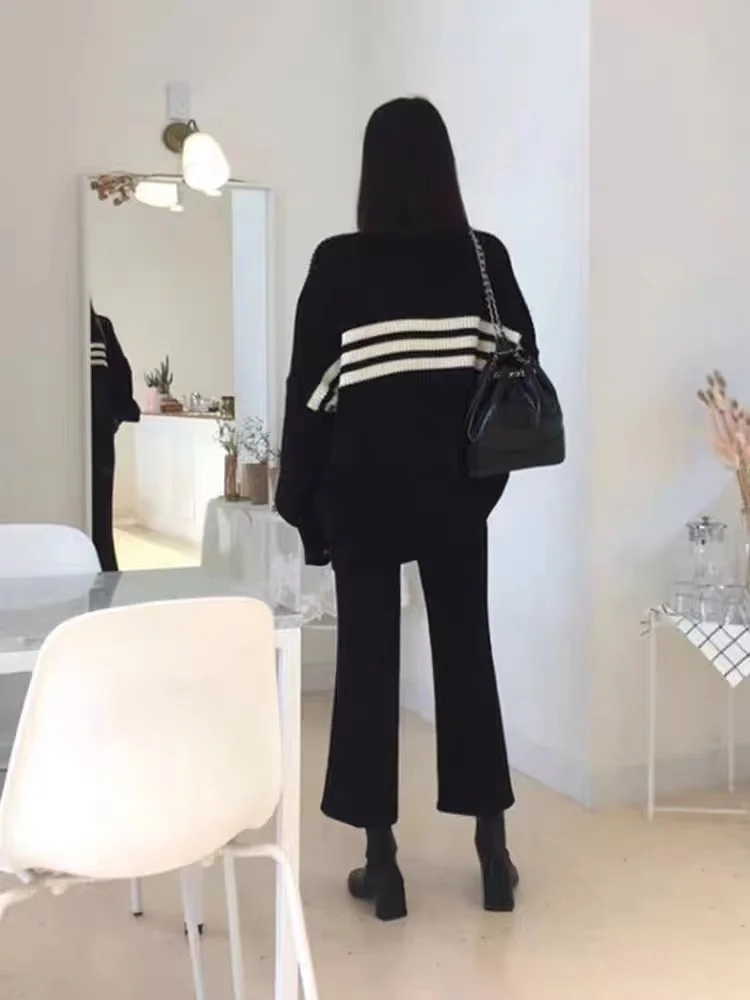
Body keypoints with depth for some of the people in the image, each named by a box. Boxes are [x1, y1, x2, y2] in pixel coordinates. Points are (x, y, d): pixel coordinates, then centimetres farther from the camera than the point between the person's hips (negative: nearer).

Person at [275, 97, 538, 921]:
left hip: (363, 485, -2)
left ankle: (382, 863, 12)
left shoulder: (338, 264, -7)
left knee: (367, 660, 6)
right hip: (454, 484, 2)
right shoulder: (485, 257, -1)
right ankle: (493, 852, 18)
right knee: (466, 653, 11)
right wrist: (489, 466, 12)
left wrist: (297, 498, 2)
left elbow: (308, 388, -6)